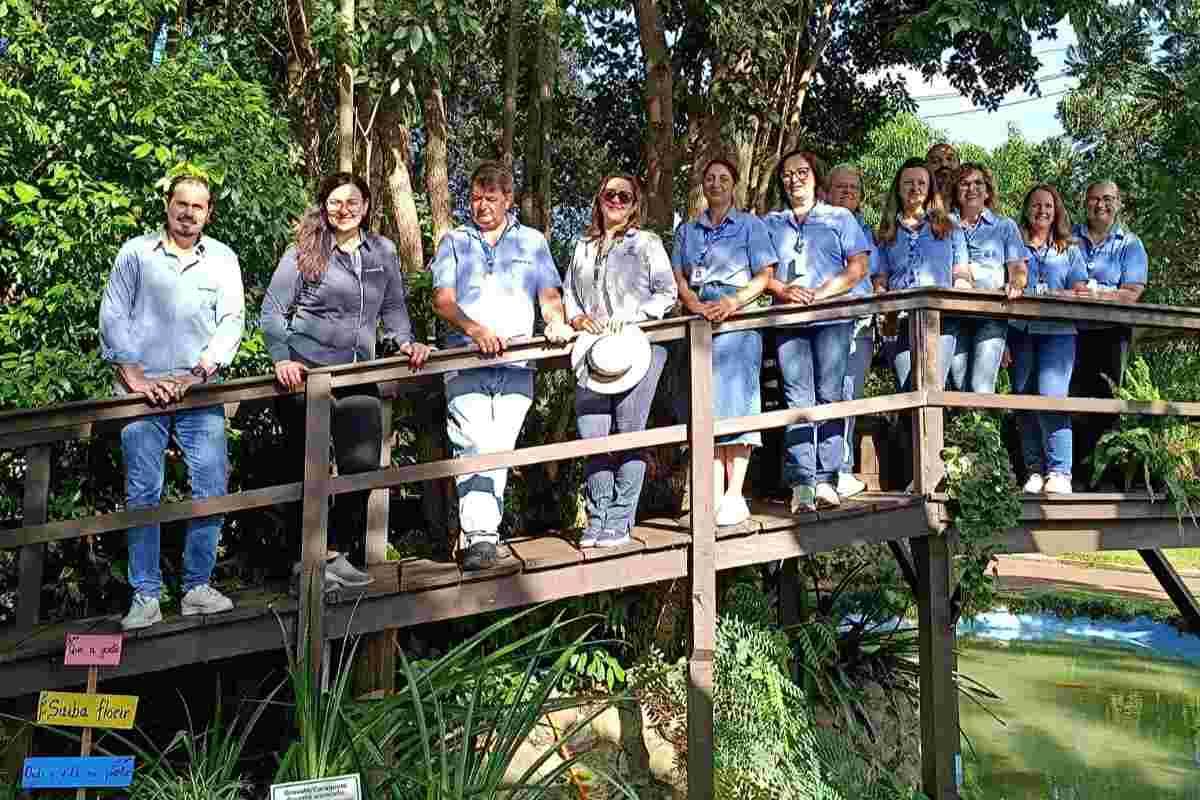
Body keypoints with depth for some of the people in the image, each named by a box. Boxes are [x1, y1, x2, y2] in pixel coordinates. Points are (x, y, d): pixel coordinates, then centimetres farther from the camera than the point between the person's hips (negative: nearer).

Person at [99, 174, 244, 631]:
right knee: (143, 495, 0)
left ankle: (197, 588, 9)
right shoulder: (135, 253, 6)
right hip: (143, 390, -1)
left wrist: (198, 373, -11)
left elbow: (232, 321, 1)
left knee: (211, 490, -2)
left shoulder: (222, 259, 9)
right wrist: (135, 378, -8)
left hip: (200, 392, 1)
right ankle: (145, 597, 5)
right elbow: (113, 319, 2)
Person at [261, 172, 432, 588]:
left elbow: (393, 307, 17)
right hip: (305, 372, -4)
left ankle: (337, 553, 16)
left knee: (364, 464, -1)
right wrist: (281, 359, -15)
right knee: (308, 471, 4)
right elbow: (272, 311, -2)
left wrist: (405, 341, -1)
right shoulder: (304, 252, -1)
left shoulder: (383, 252, 11)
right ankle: (306, 559, 17)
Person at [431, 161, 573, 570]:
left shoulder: (532, 241, 20)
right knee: (474, 445, -15)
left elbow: (549, 295, 13)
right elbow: (442, 300, 4)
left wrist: (556, 321, -11)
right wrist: (474, 329, -15)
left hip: (517, 364, 1)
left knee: (500, 450, -3)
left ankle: (481, 532, 4)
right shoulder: (454, 241, 16)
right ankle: (480, 536, -19)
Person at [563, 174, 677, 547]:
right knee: (593, 437, -3)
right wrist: (577, 318, -1)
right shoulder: (583, 248, 22)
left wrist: (631, 316, -9)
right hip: (594, 350, 3)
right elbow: (567, 293, 21)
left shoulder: (647, 243, 11)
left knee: (629, 435, -6)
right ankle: (597, 519, 5)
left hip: (639, 347, -3)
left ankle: (619, 520, -2)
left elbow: (667, 292, 4)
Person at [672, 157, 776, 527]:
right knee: (706, 403, -2)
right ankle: (714, 497, -3)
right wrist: (696, 305, -8)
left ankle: (735, 496, -12)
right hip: (699, 321, 4)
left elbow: (764, 276, 1)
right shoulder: (686, 230, 20)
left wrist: (733, 302, -16)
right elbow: (679, 278, 12)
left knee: (734, 397, -12)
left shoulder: (750, 225, 10)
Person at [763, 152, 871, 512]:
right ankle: (801, 483, -10)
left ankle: (826, 479, -5)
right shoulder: (770, 224, 19)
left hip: (832, 319, -1)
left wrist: (821, 293, -10)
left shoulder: (839, 218, 14)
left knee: (829, 396, -6)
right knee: (797, 398, -6)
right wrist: (784, 290, -10)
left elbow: (858, 267, 4)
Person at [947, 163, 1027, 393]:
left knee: (981, 387, -14)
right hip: (953, 312, 1)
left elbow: (1018, 270, 9)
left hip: (991, 315, -1)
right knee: (958, 387, -7)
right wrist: (951, 272, -8)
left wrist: (1015, 285, -12)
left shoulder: (1005, 226, 18)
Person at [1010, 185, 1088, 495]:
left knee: (1051, 395, -17)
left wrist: (1053, 296, -9)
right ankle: (1034, 471, 5)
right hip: (1020, 332, 1)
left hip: (1057, 332, -1)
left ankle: (1059, 472, -18)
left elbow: (1081, 294, 8)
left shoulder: (1069, 250, 17)